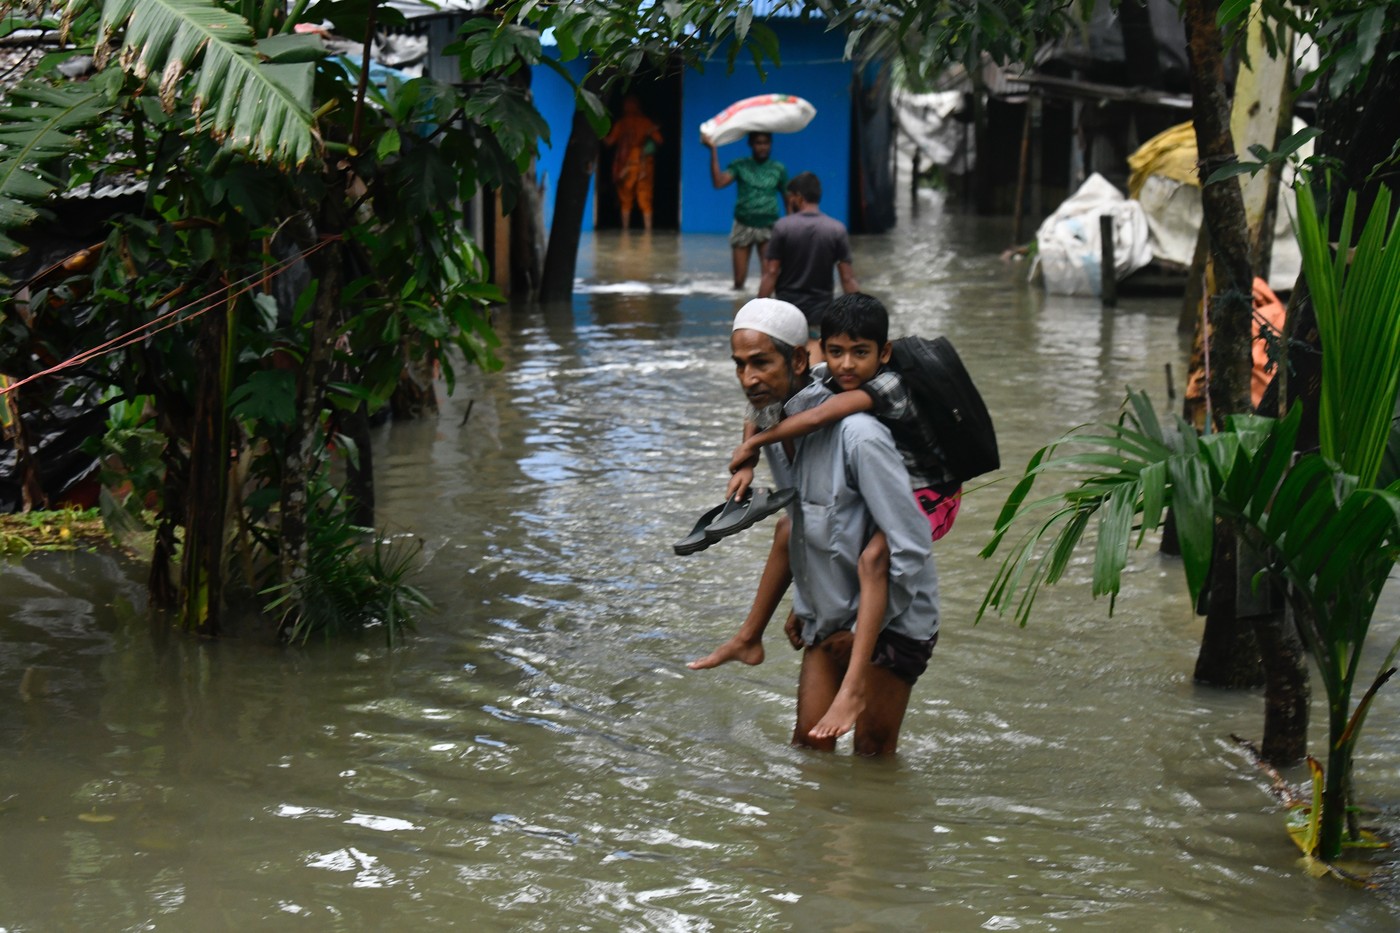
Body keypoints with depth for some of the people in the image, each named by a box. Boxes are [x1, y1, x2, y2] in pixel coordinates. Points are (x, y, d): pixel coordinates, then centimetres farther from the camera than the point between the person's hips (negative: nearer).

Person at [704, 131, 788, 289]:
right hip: (743, 226, 0)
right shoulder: (740, 165, -2)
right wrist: (713, 150, -22)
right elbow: (718, 182, -17)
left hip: (768, 227, 0)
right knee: (739, 279, 2)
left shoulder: (779, 169, 2)